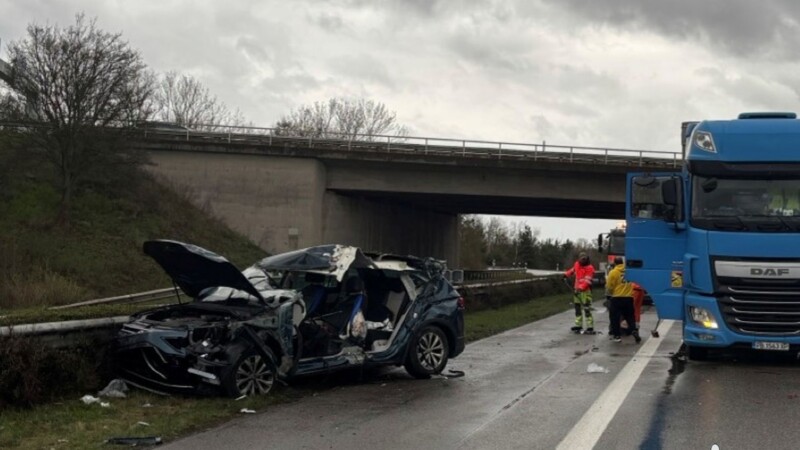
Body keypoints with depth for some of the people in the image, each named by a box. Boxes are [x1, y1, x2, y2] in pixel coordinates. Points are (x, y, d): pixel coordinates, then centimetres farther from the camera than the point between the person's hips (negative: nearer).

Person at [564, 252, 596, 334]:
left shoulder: (589, 268, -13)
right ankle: (578, 325, 22)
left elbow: (587, 281, -22)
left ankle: (590, 327, -12)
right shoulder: (577, 264, 8)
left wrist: (581, 288, -31)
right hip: (577, 289, 8)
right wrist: (566, 274, 18)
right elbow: (572, 270, 31)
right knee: (577, 307, 13)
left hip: (585, 290, -8)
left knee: (586, 308, -12)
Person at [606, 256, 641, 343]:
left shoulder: (613, 272, -9)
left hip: (617, 298, -4)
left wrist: (608, 293, 15)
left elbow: (609, 287, -4)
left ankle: (617, 335, 7)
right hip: (629, 298, 4)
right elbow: (634, 283, 12)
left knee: (615, 317, 7)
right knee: (630, 316, 17)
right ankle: (634, 331, 5)